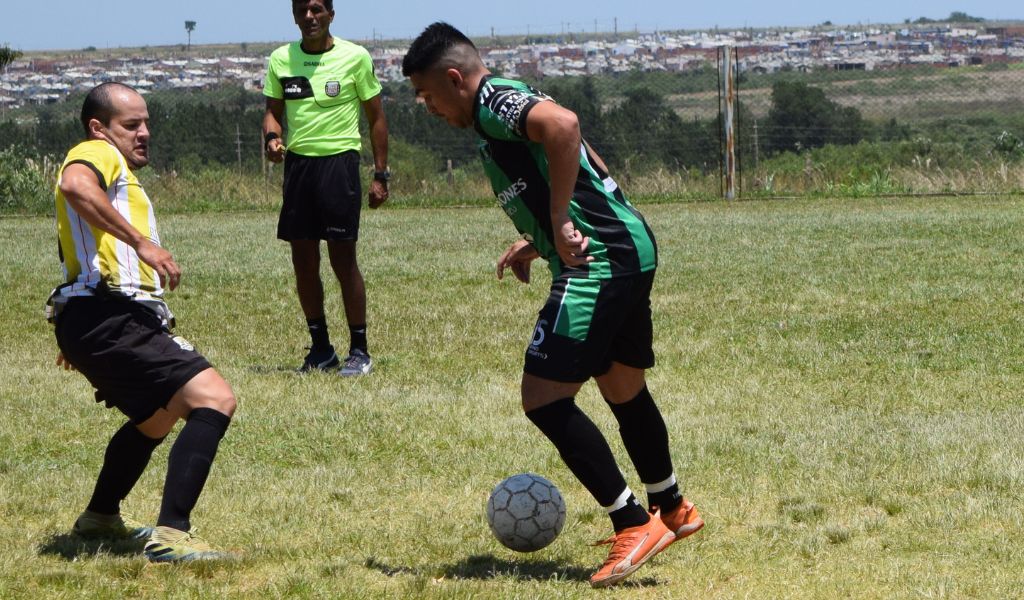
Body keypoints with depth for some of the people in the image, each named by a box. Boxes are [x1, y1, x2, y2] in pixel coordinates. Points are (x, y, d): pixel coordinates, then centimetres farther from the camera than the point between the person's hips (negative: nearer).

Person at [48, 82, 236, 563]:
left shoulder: (110, 167, 30)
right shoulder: (99, 153, -2)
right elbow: (75, 185, -28)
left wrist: (76, 337, 44)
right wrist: (142, 242, -30)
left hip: (94, 323, 11)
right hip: (109, 319, -11)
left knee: (157, 416, 34)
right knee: (214, 399, -22)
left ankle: (100, 517, 48)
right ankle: (170, 536, -30)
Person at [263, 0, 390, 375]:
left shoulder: (355, 57, -2)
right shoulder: (280, 59, 8)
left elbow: (376, 117, 3)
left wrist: (380, 175, 0)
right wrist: (272, 137, -7)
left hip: (339, 160, -4)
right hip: (297, 162, 4)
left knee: (343, 258, -5)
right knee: (303, 260, 5)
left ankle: (359, 350, 3)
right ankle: (321, 348, 17)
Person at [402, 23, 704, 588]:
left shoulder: (493, 102, -10)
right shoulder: (512, 105, 20)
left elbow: (562, 123, -32)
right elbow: (594, 170, 28)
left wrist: (560, 224, -27)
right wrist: (536, 241, 24)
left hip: (598, 262, -11)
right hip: (632, 250, 11)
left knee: (544, 397, -11)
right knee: (623, 391, 26)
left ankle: (633, 525, -9)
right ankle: (672, 510, 43)